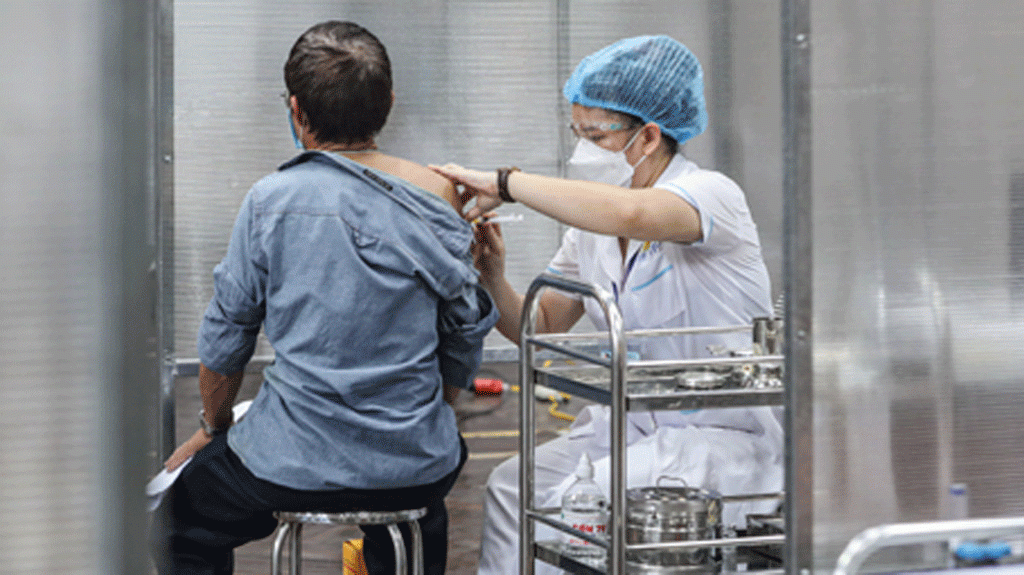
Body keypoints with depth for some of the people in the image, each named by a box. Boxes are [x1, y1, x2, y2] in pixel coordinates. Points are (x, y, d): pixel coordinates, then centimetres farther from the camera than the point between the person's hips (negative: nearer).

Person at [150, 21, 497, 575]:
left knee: (178, 509, 24)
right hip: (417, 468, 4)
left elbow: (223, 343, -1)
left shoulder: (270, 201, -9)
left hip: (296, 467, -3)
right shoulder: (435, 194, -1)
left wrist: (213, 427, 17)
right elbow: (463, 355, 6)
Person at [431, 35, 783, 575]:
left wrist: (504, 183, -30)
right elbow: (540, 328, 11)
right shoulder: (592, 225, 8)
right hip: (627, 425, 7)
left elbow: (627, 213, -39)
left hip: (722, 437, -7)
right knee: (511, 485, -15)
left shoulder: (711, 195, -16)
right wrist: (494, 282, -10)